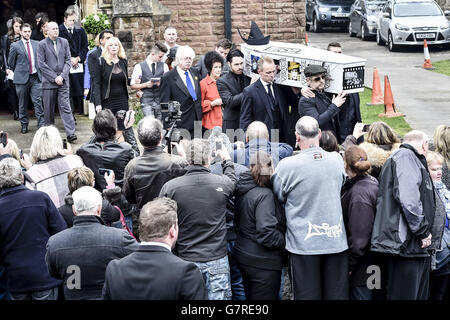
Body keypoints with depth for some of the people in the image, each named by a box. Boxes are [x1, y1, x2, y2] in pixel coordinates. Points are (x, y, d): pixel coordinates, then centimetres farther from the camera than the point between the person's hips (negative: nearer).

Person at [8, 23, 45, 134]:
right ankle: (24, 125, 16)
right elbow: (11, 63, 7)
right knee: (23, 103, 6)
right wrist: (18, 73, 12)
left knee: (38, 101, -5)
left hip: (35, 77, 2)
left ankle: (41, 124, -3)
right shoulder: (15, 46, -1)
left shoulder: (37, 44, 8)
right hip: (22, 78, -2)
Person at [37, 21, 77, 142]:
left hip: (63, 81, 2)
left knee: (65, 107, -5)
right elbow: (42, 64, -5)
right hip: (48, 82, -1)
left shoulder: (64, 42, 9)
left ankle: (70, 133, -11)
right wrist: (54, 78, -10)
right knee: (48, 109, 5)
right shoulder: (42, 44, 0)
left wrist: (62, 76, -7)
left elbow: (68, 60, 6)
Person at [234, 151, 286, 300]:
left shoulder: (243, 191, 5)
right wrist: (285, 242, -12)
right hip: (263, 262, -9)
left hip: (243, 254, 9)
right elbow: (266, 233, -27)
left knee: (251, 296, 21)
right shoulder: (265, 195, -21)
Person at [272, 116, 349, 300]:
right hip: (336, 240, 3)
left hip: (303, 243, -3)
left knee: (307, 295, 6)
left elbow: (278, 197, 0)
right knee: (337, 294, 11)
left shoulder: (287, 165, -13)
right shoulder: (337, 160, -2)